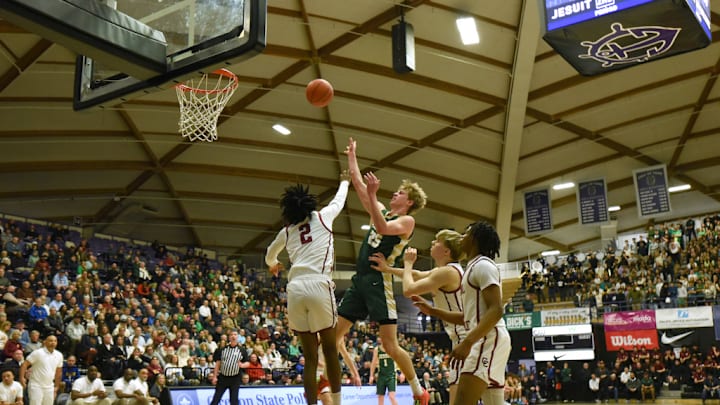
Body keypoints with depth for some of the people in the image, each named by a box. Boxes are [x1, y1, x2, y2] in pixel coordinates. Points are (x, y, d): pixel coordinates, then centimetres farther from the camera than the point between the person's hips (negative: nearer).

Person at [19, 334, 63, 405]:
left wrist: (56, 386, 17)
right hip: (36, 386, -5)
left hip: (49, 387, 5)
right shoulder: (38, 353, -9)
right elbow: (25, 364, -11)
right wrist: (22, 377, -23)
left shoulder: (59, 355, 6)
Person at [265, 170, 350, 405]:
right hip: (319, 287, -3)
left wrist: (273, 265, 65)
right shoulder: (323, 217, 14)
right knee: (330, 351, 9)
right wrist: (344, 181, 57)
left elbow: (269, 255, 42)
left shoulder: (286, 231, 22)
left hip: (295, 290, 3)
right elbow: (339, 200, 36)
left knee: (310, 357, 9)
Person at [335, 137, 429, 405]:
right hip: (359, 280, 8)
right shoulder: (381, 212, 18)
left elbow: (384, 228, -23)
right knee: (334, 334, 4)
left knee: (390, 345, -8)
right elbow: (358, 184, 20)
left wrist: (373, 195, -27)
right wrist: (352, 156, 20)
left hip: (379, 282, -8)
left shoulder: (407, 220, -3)